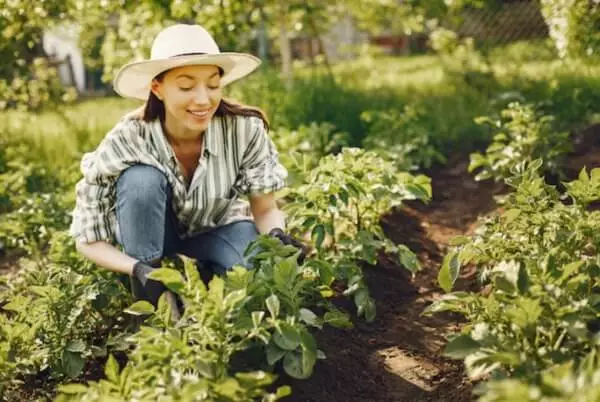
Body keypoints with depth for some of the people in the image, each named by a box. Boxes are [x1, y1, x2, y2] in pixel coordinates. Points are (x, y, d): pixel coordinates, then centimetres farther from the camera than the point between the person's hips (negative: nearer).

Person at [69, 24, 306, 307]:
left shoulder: (244, 129, -28)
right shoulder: (126, 142, -30)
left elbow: (266, 211, -14)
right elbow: (87, 238, -22)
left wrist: (277, 236, -38)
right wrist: (137, 269, -41)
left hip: (217, 230, 1)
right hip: (151, 233, 0)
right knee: (143, 179, -32)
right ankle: (149, 304, -16)